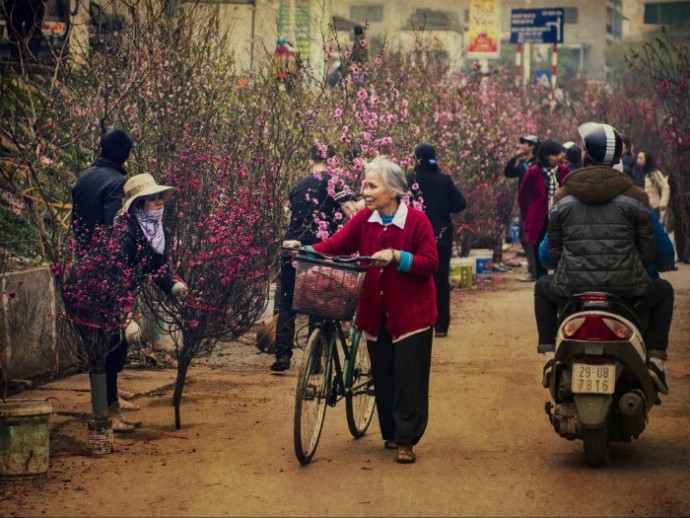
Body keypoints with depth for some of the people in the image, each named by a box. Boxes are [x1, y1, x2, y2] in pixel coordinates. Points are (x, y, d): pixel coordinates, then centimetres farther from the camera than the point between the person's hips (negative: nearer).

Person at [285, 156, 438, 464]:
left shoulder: (417, 221, -12)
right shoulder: (364, 220, 1)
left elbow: (430, 264, -15)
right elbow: (335, 245, -5)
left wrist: (396, 256, -27)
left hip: (411, 312, -4)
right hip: (376, 312, 4)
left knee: (408, 379, -2)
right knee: (383, 377, 10)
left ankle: (406, 441, 6)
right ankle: (391, 433, 24)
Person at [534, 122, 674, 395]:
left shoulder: (563, 197, 4)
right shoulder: (634, 196, 0)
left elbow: (553, 252, 8)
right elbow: (649, 252, 3)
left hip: (572, 287, 1)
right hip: (626, 287, -1)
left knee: (543, 288, 36)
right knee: (664, 292, 31)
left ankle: (550, 355, 22)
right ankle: (655, 360, 15)